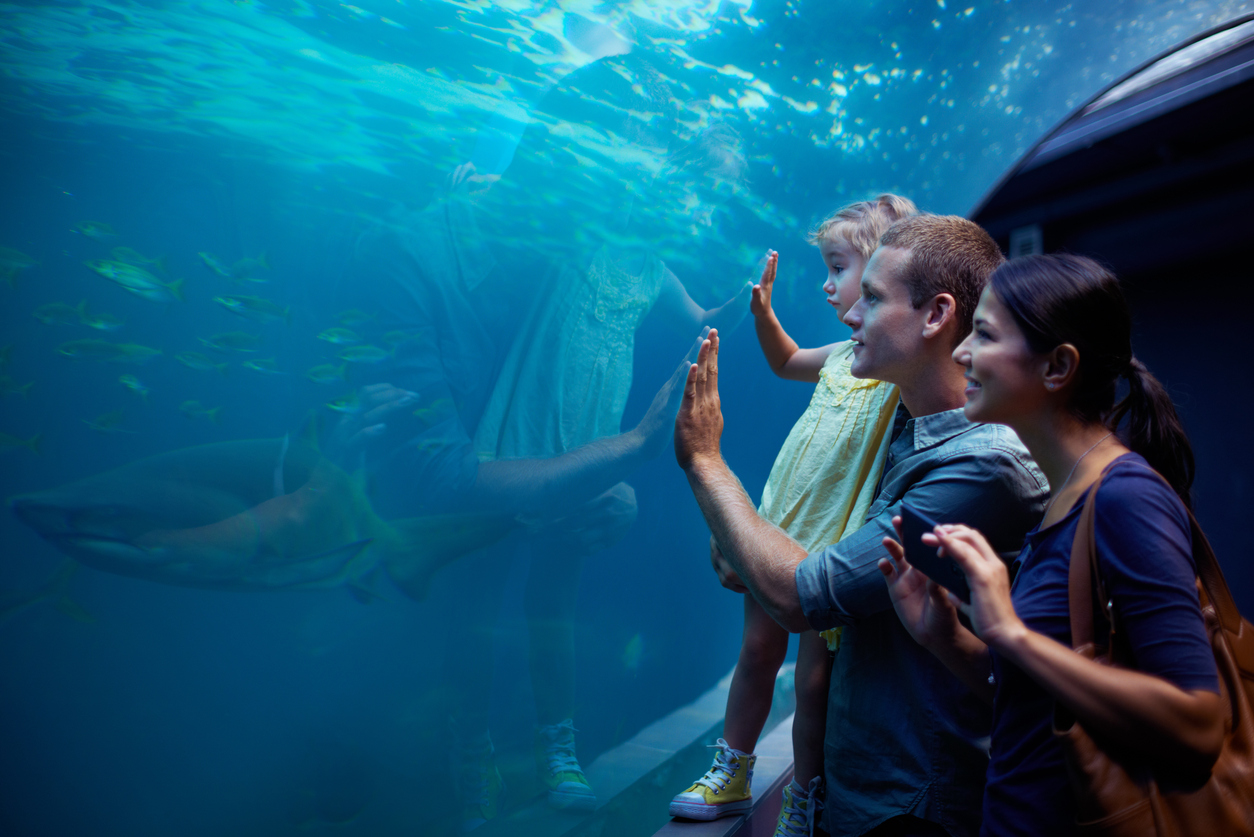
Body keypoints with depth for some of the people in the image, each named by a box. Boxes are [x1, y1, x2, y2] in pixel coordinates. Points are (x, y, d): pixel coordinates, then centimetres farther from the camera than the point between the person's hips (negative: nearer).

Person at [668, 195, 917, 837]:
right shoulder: (845, 353, 8)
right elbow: (786, 362, 27)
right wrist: (763, 310, 14)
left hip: (835, 549, -7)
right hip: (781, 527, 7)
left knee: (814, 680, 5)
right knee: (756, 653, 17)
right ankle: (732, 776, 35)